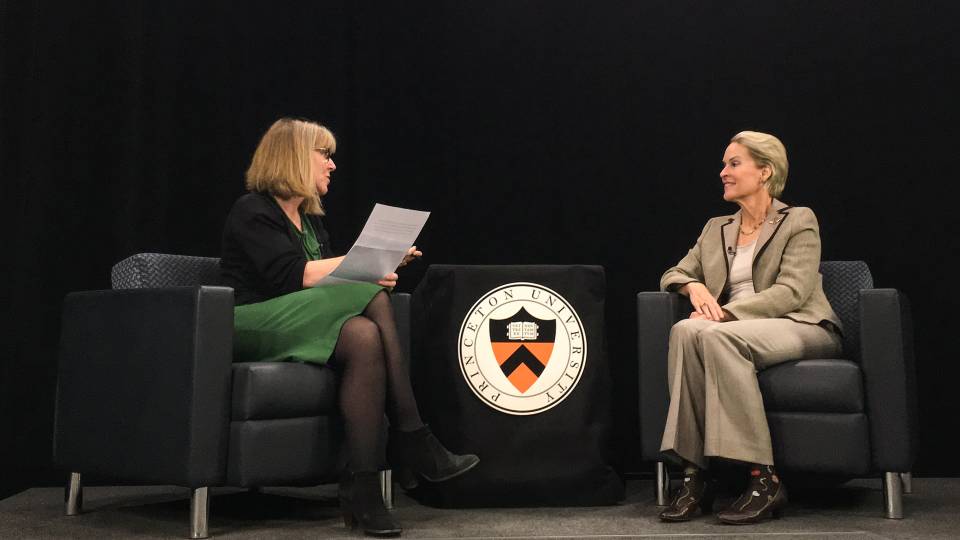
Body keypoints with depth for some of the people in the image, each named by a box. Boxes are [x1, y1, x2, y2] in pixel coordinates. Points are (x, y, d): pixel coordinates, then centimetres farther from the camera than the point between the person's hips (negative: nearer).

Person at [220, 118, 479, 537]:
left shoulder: (309, 218, 23)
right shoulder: (253, 212, -2)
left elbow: (326, 280, 14)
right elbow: (291, 276, -16)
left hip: (299, 325, 7)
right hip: (253, 325, -7)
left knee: (365, 336, -29)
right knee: (374, 302, -30)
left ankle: (362, 483, -33)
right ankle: (411, 441, -27)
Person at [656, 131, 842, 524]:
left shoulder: (799, 221, 5)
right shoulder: (716, 229, 21)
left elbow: (791, 292, -8)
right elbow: (674, 273, 20)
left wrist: (727, 311, -18)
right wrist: (694, 286, -4)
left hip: (800, 328, -4)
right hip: (737, 329, 4)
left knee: (717, 335, -36)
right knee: (686, 330, -31)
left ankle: (764, 479, -32)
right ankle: (694, 476, -32)